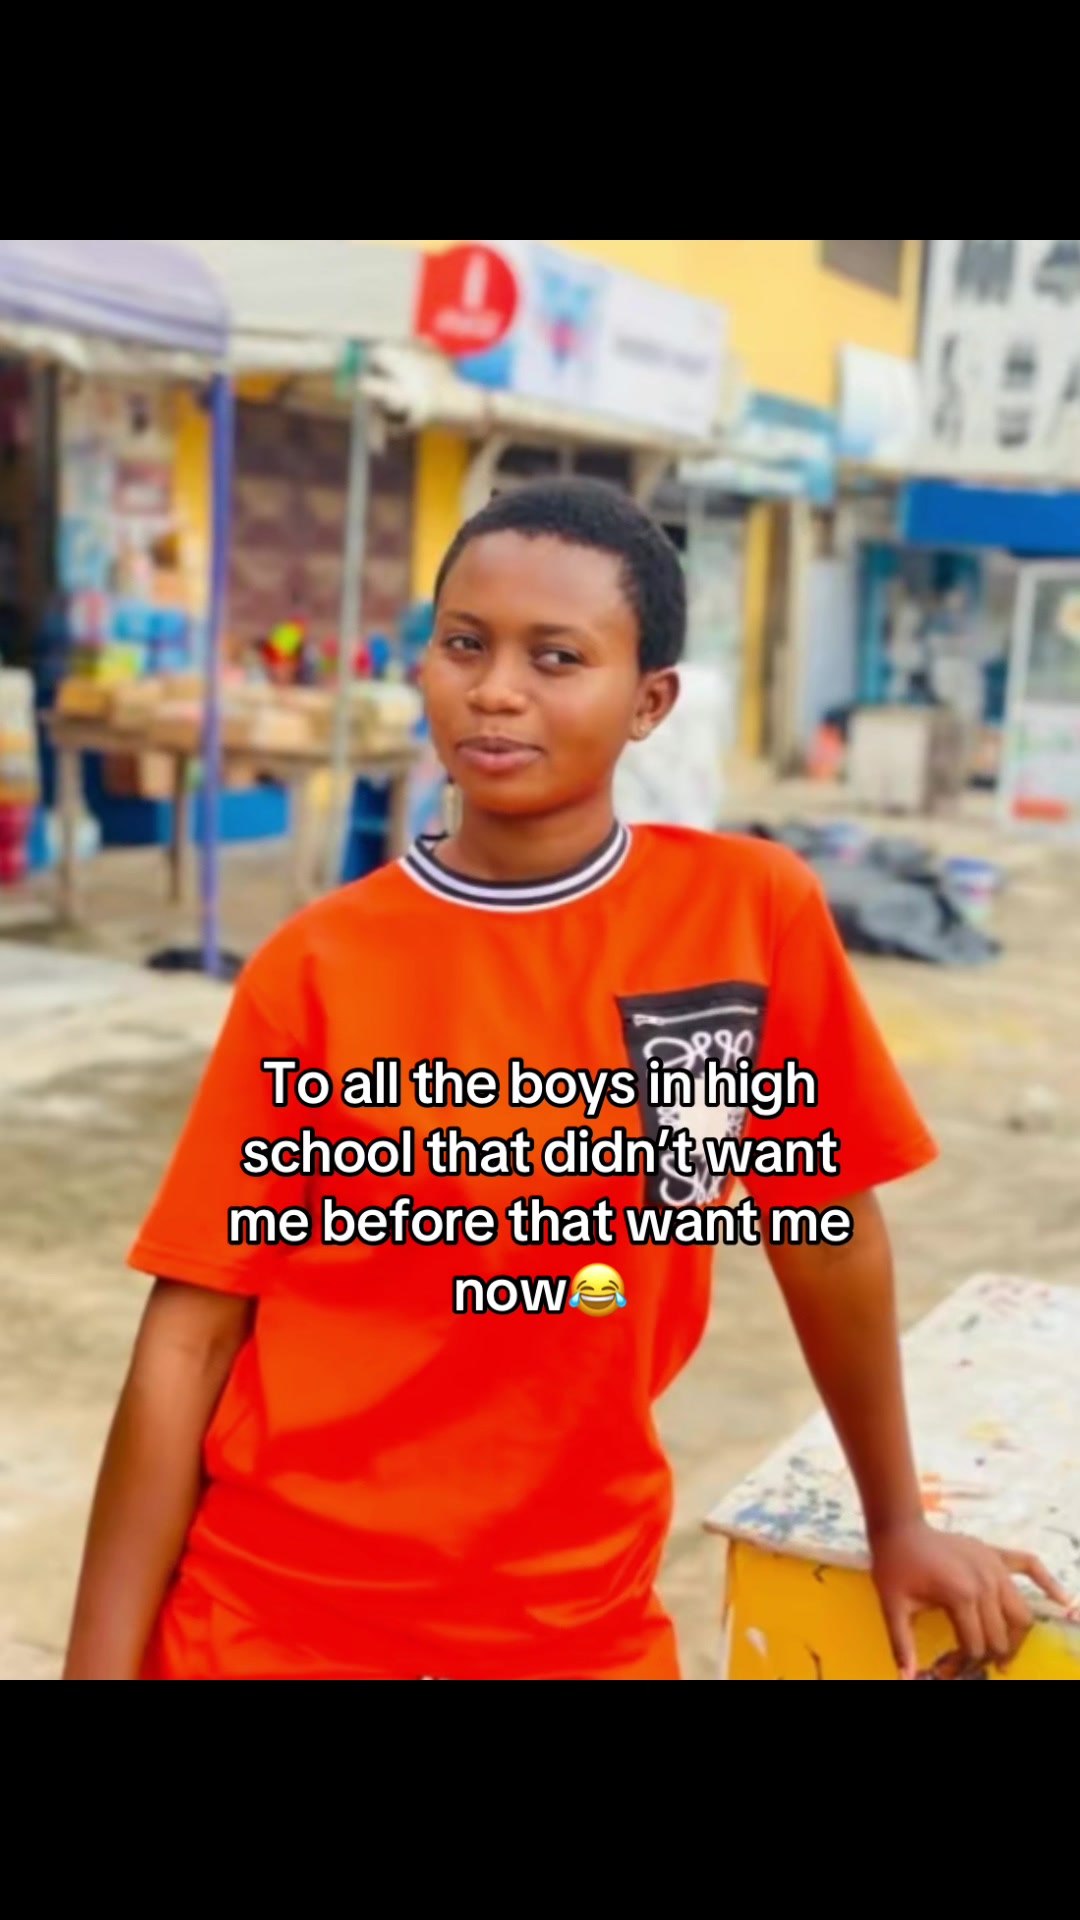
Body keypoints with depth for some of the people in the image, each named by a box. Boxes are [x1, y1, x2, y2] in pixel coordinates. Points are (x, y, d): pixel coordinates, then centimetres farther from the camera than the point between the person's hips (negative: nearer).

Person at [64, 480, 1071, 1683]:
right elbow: (190, 1338, -8)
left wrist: (896, 1521, 12)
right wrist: (100, 1663, -9)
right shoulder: (316, 970, -10)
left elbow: (827, 1226, 3)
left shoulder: (755, 913, -9)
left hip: (578, 1619, 1)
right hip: (271, 1613, 0)